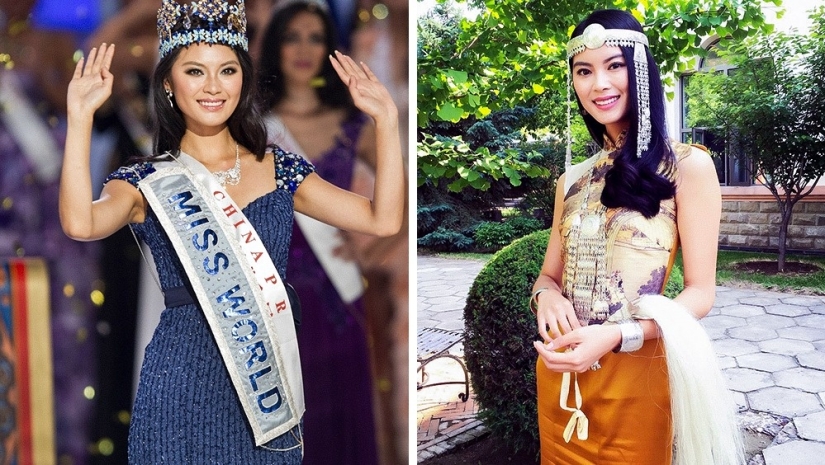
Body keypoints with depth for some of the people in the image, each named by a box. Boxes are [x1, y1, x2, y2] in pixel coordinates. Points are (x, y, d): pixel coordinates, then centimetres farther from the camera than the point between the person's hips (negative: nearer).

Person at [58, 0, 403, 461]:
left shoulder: (281, 170, 2)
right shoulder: (146, 181, -2)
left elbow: (383, 219, -7)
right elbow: (81, 224, -24)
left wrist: (386, 118, -11)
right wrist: (80, 116, -25)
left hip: (266, 382, 2)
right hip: (182, 384, -2)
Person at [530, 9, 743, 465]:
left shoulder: (687, 166, -6)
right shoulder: (573, 180, 7)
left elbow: (700, 292, -8)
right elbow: (549, 274, 11)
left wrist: (616, 336, -24)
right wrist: (546, 296, -14)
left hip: (635, 372, -4)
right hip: (560, 373, 5)